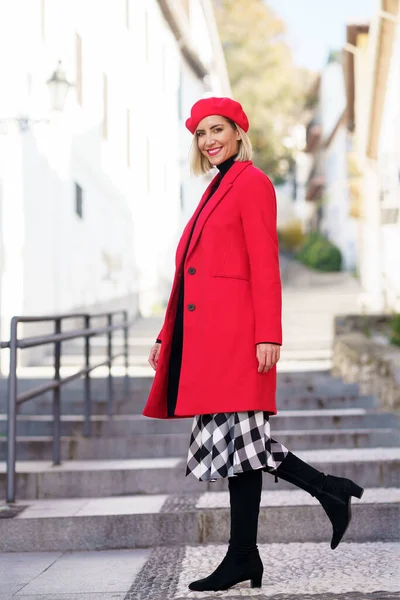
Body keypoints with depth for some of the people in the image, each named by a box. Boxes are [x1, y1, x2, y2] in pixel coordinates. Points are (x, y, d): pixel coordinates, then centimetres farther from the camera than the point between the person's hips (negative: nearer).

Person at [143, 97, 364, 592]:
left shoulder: (252, 182, -3)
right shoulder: (215, 190, 23)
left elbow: (265, 265, -12)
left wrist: (268, 335, -18)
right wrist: (166, 336, 21)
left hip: (235, 328, -9)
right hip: (205, 330, 9)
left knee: (234, 436, -8)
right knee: (236, 439, 7)